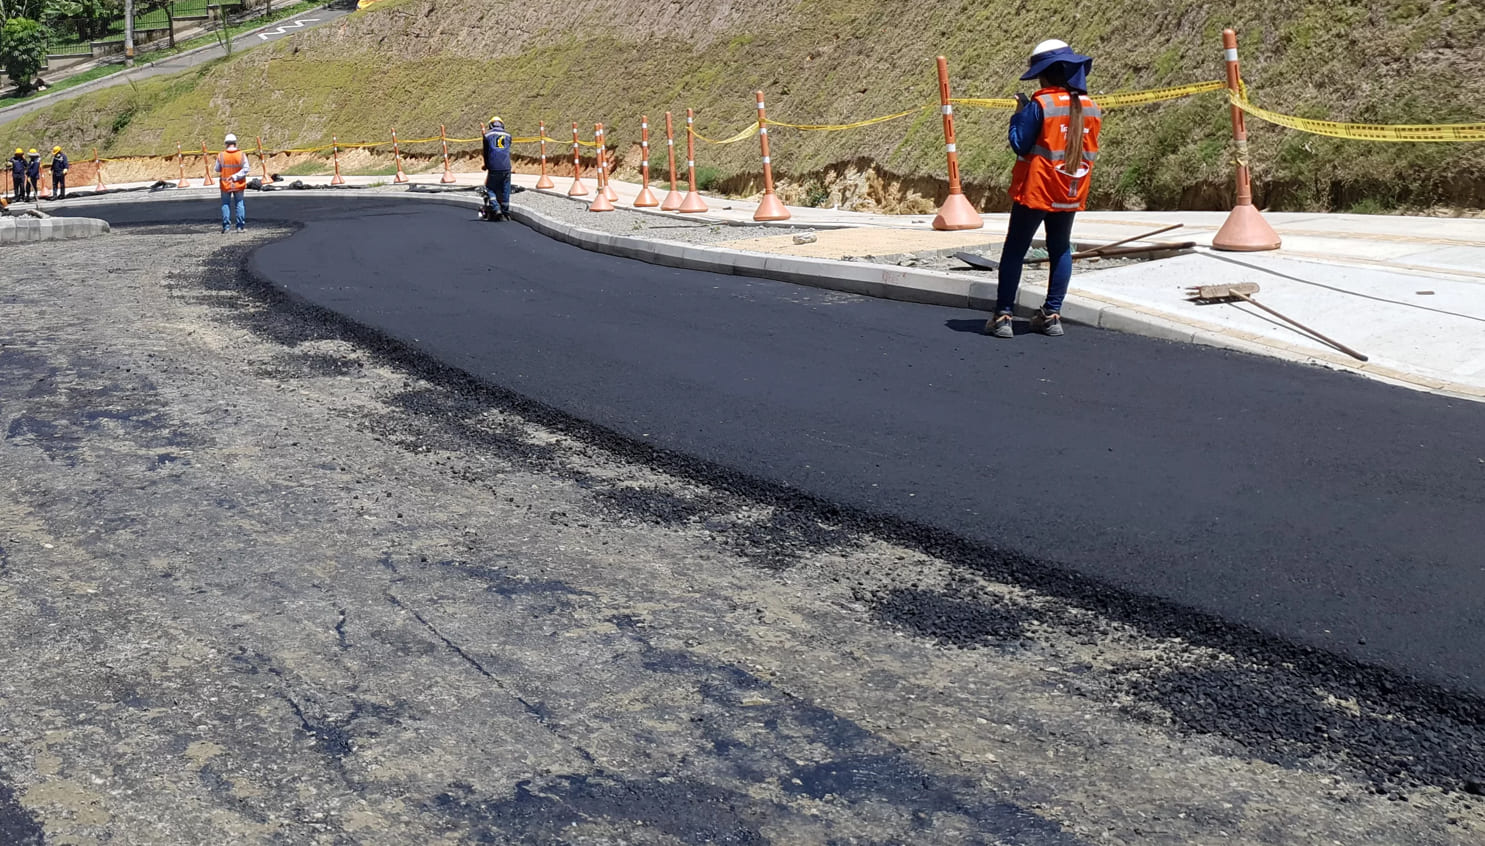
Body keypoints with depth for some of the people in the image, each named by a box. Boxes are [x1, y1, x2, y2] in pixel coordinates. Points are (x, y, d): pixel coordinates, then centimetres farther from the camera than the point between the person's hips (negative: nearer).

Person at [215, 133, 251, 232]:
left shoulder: (221, 155, -9)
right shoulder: (242, 155, -10)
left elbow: (217, 170, -2)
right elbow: (245, 169, -16)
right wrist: (235, 176, -14)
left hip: (225, 184, 0)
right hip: (239, 185, 0)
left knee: (226, 205, 11)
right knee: (239, 204, 10)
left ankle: (226, 226, 8)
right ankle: (241, 226, 7)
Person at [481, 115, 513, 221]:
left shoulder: (487, 135, 5)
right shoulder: (508, 135, 11)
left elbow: (485, 152, 10)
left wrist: (486, 166, 26)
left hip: (493, 168, -2)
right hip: (506, 167, 2)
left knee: (490, 189, 8)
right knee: (505, 191, 10)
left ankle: (497, 210, -10)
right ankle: (506, 213, 14)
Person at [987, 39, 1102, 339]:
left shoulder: (1039, 105, -15)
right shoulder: (1091, 108, 4)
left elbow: (1020, 145, -13)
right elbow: (1091, 153, 13)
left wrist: (1019, 114, 0)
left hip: (1036, 190, -5)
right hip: (1071, 194, 5)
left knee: (1014, 251, 3)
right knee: (1060, 250, 16)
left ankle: (1003, 315, 0)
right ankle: (1052, 315, 14)